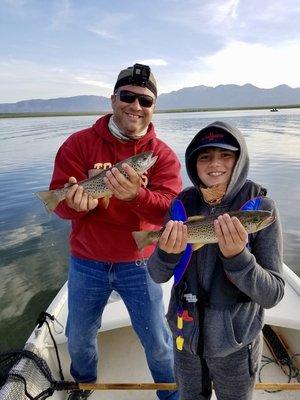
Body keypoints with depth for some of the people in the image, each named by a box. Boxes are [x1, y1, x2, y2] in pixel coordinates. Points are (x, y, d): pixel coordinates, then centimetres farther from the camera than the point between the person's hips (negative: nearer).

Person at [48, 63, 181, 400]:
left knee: (157, 342, 13)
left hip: (138, 264, -1)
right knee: (78, 338, 22)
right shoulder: (79, 143, -6)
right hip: (86, 262, 2)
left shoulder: (162, 154, -7)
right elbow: (60, 200, -13)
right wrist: (77, 202, -36)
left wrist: (135, 195, -40)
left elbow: (169, 209, -20)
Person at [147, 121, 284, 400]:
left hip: (235, 344, -2)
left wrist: (236, 255, -36)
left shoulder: (260, 206, -18)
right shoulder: (184, 203, -10)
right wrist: (167, 252, -30)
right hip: (186, 335, 3)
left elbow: (272, 295, -19)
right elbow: (157, 275, -8)